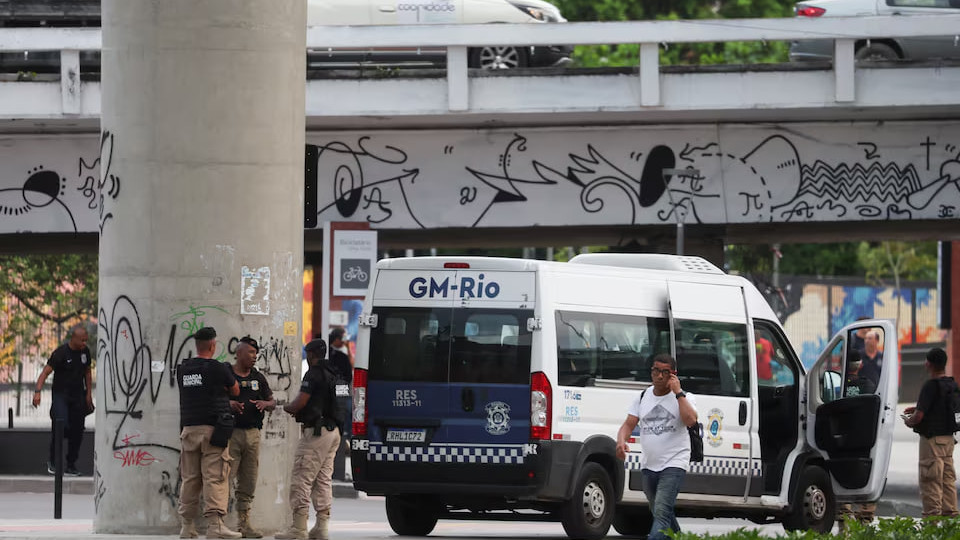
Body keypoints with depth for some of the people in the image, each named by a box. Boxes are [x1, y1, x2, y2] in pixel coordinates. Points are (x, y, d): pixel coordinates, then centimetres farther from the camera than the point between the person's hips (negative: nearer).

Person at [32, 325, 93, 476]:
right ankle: (52, 461, -7)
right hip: (61, 394, -6)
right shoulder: (61, 353, -13)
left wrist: (89, 394, 16)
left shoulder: (85, 352, 6)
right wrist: (37, 392, -29)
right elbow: (45, 372, -17)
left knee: (77, 431, 4)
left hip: (78, 396, 6)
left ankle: (71, 465, 14)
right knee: (61, 425, -22)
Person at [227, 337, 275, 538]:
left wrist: (265, 404, -3)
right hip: (230, 433, -5)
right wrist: (228, 404, -20)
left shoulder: (258, 378, 17)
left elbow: (272, 402, 21)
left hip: (252, 434, 5)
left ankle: (244, 522, 12)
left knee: (248, 481, 6)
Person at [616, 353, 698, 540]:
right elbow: (629, 424, 9)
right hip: (649, 466, 6)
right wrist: (621, 441, -12)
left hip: (674, 464, -6)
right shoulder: (643, 397, 12)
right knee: (661, 513, 16)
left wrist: (678, 392, -16)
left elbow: (690, 420, -19)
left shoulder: (683, 398, 0)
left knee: (662, 512, -21)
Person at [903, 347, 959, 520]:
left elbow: (919, 416, -23)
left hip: (932, 438, -8)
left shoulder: (930, 386, -19)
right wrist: (917, 409, 24)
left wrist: (909, 421, -1)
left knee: (930, 480, -3)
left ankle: (932, 514, -3)